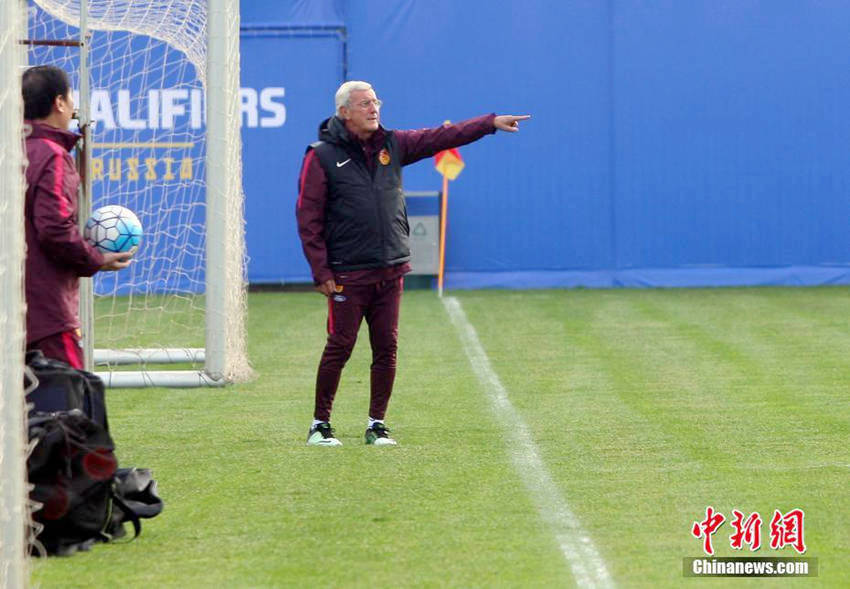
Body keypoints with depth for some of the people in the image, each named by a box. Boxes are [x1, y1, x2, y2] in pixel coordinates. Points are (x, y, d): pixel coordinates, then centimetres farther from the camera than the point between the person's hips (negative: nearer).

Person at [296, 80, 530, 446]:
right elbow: (308, 219, -5)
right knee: (340, 347, -3)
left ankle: (377, 424, 14)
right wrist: (321, 272, -10)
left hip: (391, 271, 5)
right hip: (347, 275, -5)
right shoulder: (322, 157, -4)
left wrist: (491, 123, 6)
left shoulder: (392, 145, 11)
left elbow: (441, 138, 13)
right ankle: (320, 424, 9)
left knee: (386, 349, 4)